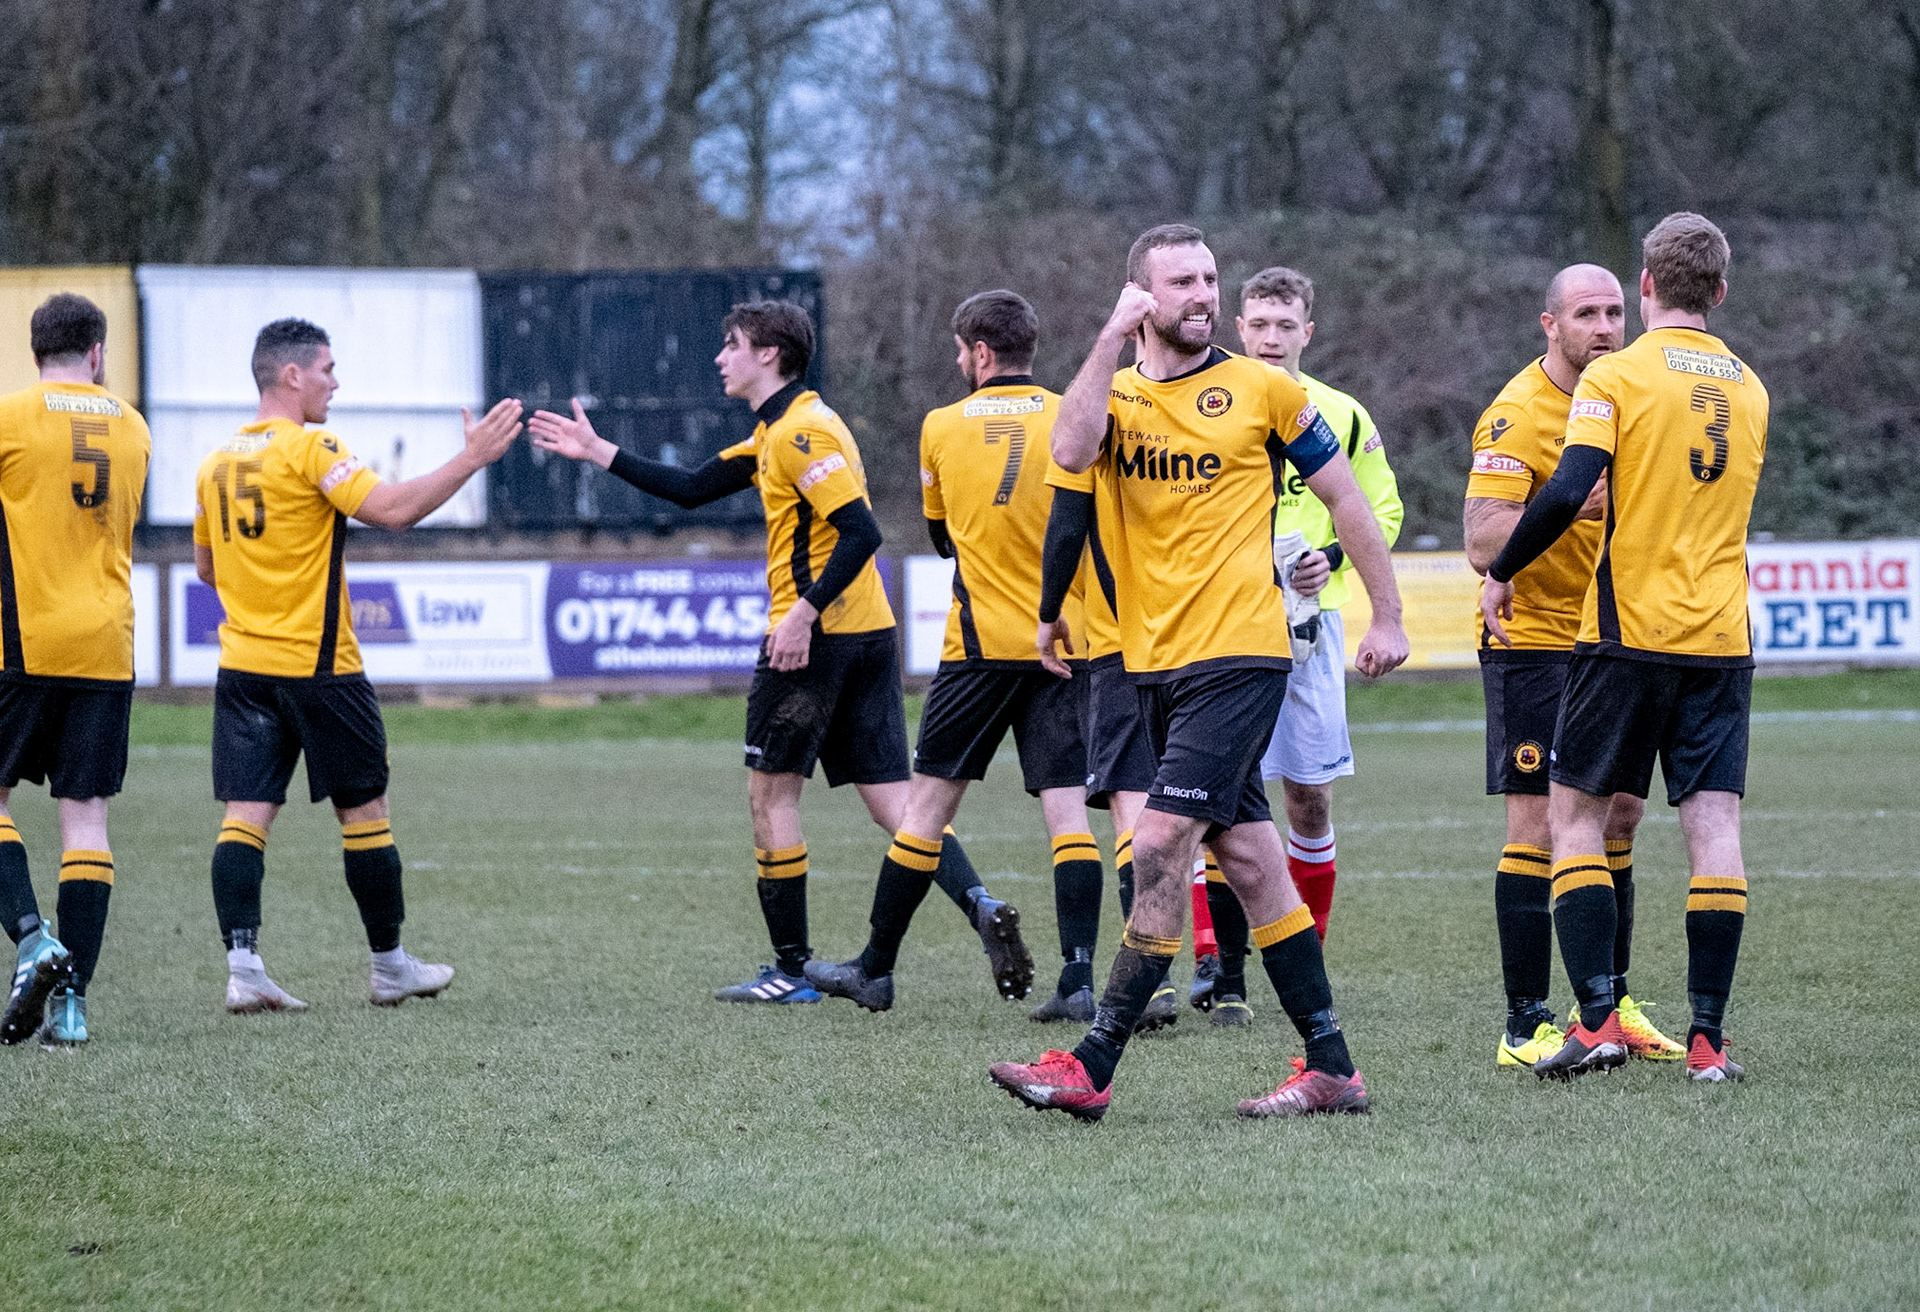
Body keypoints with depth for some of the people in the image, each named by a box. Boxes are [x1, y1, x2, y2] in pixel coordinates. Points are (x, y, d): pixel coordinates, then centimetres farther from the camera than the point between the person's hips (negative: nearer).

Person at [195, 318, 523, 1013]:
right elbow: (391, 508, -20)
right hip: (317, 663, -6)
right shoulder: (309, 449, -12)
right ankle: (390, 966, 17)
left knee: (246, 814, -1)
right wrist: (471, 459, -15)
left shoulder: (217, 461, 10)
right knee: (364, 809, 8)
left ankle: (243, 968, -13)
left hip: (242, 662, 6)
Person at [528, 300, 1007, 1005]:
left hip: (815, 637, -9)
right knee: (891, 801, 4)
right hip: (869, 632, 9)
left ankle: (791, 969, 6)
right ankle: (981, 905, -16)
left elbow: (860, 531, -21)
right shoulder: (779, 431, 18)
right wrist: (598, 452, 23)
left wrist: (805, 613, -24)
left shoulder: (800, 431, -13)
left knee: (771, 791, 3)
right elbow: (692, 489, 24)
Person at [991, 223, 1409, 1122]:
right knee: (1246, 855, 8)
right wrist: (1112, 337, -14)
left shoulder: (1262, 390, 0)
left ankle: (1092, 1068, -11)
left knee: (1158, 849, -13)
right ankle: (1330, 1068, 15)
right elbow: (1070, 449, -14)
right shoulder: (1117, 394, 10)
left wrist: (1388, 615, 7)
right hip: (1155, 663, 5)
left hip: (1238, 655, -5)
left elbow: (1346, 498, 8)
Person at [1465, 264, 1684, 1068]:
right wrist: (1568, 504, -36)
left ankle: (1609, 1003, 21)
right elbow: (1483, 543, -24)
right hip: (1532, 642, -8)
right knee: (1539, 826, -8)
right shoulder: (1517, 414, -15)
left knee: (1617, 815, 10)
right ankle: (1525, 1026, -6)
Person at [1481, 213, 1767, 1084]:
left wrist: (1500, 575, -5)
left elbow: (1569, 491, -17)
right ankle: (1707, 1038, -4)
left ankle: (1598, 1019, -5)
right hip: (1723, 639, 4)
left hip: (1629, 632, -4)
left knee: (1575, 814, 6)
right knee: (1714, 826, 1)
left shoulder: (1616, 377, -6)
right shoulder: (1749, 389, 11)